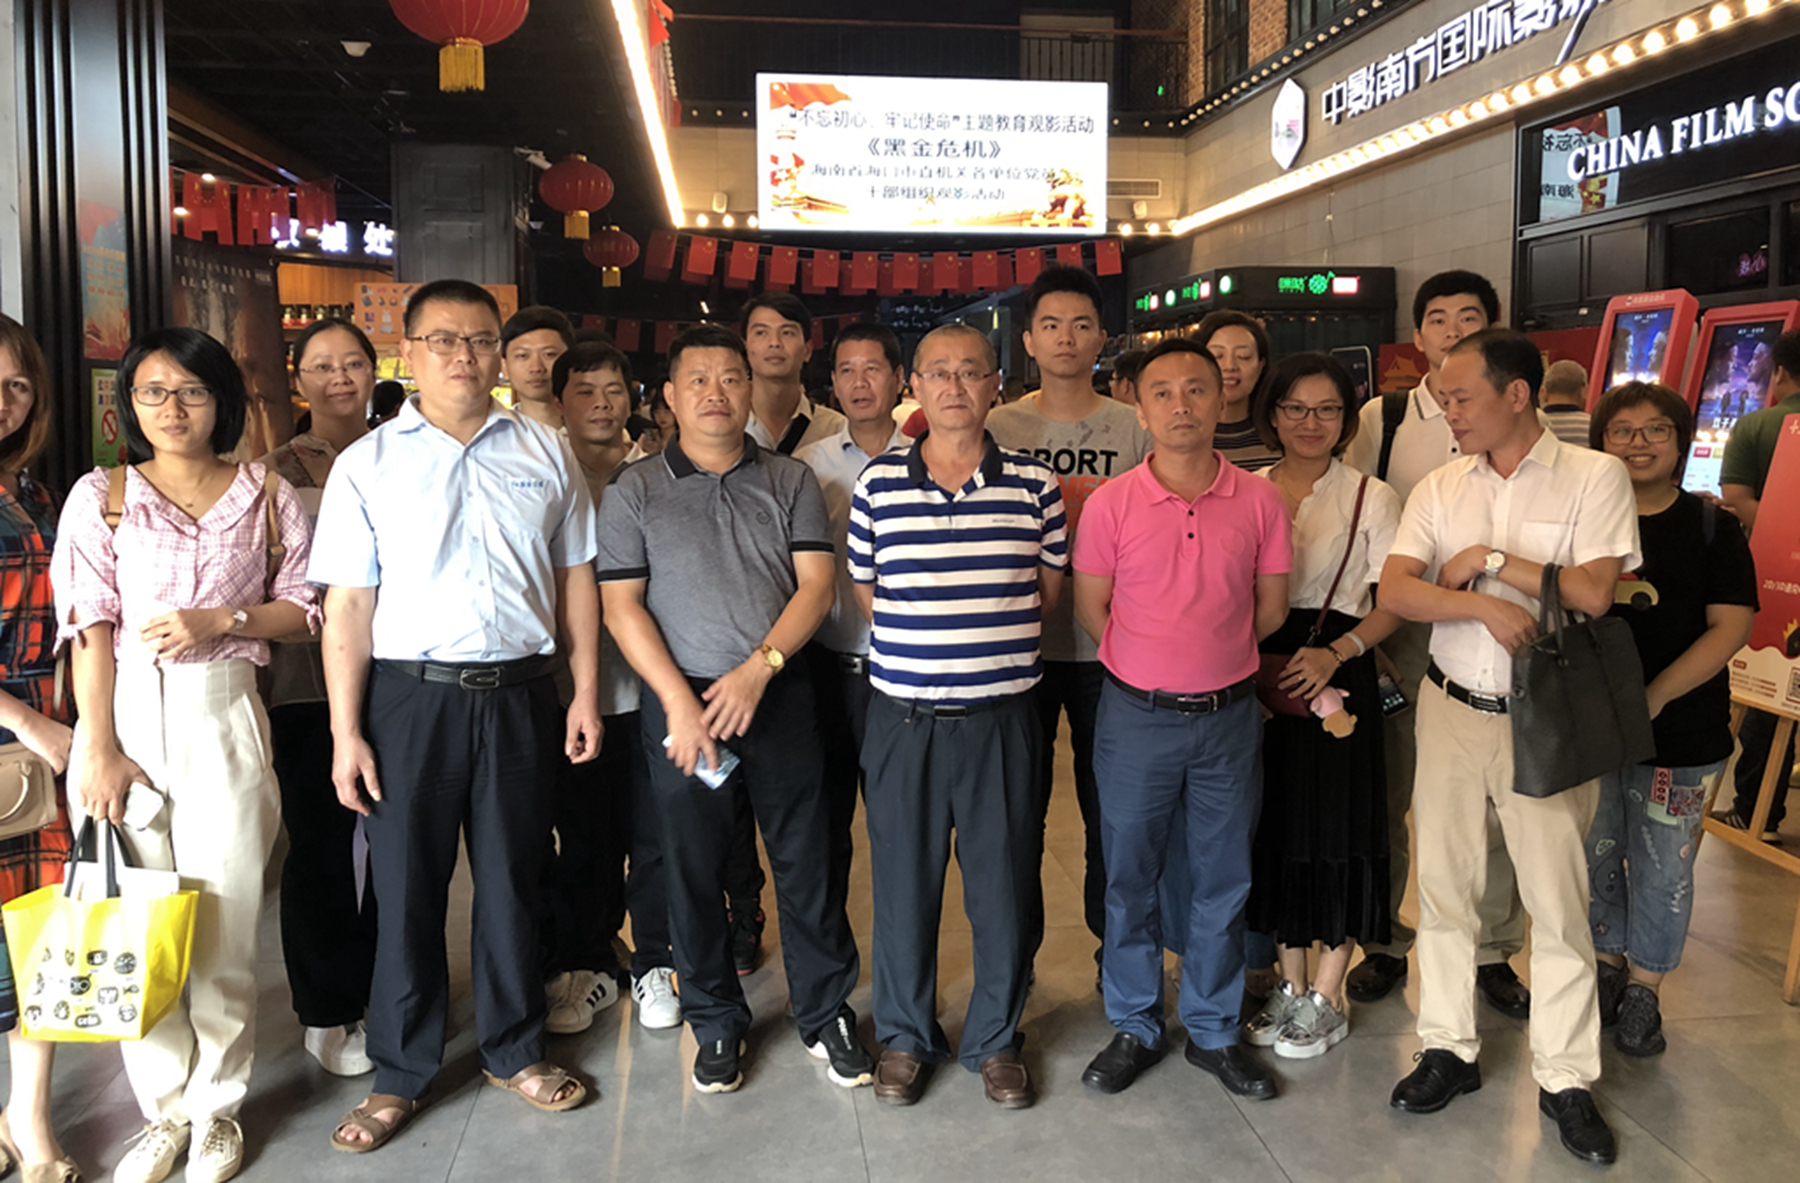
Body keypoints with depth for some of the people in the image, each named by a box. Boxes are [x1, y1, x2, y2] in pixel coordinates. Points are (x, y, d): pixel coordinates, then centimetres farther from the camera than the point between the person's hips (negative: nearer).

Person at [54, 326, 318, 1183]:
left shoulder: (268, 497, 7)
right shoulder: (100, 496, 6)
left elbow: (304, 607, 6)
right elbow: (89, 625, -1)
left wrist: (220, 620, -11)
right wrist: (99, 749, -9)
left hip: (222, 716, -1)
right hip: (124, 710, 1)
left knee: (221, 923, 1)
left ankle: (216, 1110, 18)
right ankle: (164, 1110, 21)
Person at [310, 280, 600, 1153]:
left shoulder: (543, 452, 7)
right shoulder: (367, 464, 1)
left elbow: (575, 577, 8)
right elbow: (347, 605, -2)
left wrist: (585, 691, 3)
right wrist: (346, 732, -6)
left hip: (521, 691, 2)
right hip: (410, 694, -1)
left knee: (512, 878, 13)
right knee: (407, 887, 7)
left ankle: (514, 1050, 31)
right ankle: (400, 1072, 25)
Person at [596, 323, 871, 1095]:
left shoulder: (790, 482, 7)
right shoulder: (634, 492, 4)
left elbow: (816, 584, 0)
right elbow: (622, 606, -2)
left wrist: (758, 669, -13)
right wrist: (679, 701, -11)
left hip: (779, 696, 1)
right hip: (680, 702, 0)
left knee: (806, 863, 6)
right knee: (694, 872, 8)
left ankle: (825, 1014, 23)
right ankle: (717, 1024, 26)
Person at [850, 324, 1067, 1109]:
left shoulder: (1033, 483, 0)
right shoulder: (877, 483, 0)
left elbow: (1048, 585, 11)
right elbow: (864, 588, 10)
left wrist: (987, 638, 6)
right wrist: (917, 648, 7)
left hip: (1000, 715, 0)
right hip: (902, 717, 0)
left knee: (1003, 884, 9)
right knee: (903, 883, 10)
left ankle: (995, 1040, 29)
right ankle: (904, 1037, 30)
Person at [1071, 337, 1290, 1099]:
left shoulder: (1258, 501, -2)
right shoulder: (1111, 504, -7)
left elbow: (1271, 610, 6)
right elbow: (1090, 611, 0)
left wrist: (1208, 651, 6)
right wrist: (1158, 656, 3)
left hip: (1228, 715, 2)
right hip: (1137, 716, -1)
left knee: (1225, 880, 12)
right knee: (1130, 878, 10)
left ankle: (1213, 1031, 30)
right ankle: (1134, 1027, 28)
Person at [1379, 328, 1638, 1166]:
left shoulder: (1594, 476, -6)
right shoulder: (1440, 488, 4)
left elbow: (1593, 592, -17)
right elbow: (1394, 591, -8)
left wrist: (1490, 560, -12)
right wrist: (1482, 605, -22)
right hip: (1451, 710, 3)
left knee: (1558, 901, 4)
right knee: (1444, 887, 11)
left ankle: (1566, 1080, 19)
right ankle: (1449, 1050, 26)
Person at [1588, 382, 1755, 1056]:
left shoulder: (1710, 528, 0)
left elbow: (1731, 627, -7)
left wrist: (1653, 697, -17)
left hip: (1679, 732, -1)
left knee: (1662, 867, 7)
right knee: (1594, 855, 12)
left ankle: (1643, 989, 24)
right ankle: (1606, 963, 33)